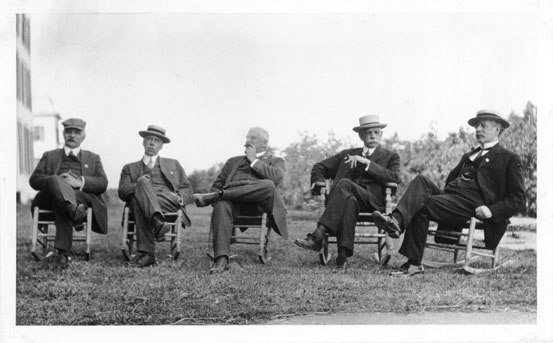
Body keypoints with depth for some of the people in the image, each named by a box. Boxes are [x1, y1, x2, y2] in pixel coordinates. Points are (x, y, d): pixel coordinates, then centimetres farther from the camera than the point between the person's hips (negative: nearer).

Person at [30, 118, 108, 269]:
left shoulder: (93, 158, 30)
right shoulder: (50, 156, 31)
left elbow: (103, 184, 12)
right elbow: (34, 180, 15)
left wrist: (80, 182, -8)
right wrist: (56, 179, -6)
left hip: (84, 196, 0)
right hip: (50, 198, 0)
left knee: (60, 201, -38)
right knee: (55, 181, -37)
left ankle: (62, 254, -53)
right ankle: (76, 213, -64)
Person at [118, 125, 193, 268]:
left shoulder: (173, 164, 32)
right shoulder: (130, 168, 29)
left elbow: (187, 190, 23)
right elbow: (122, 192, 12)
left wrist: (179, 198, -3)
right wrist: (138, 184, -10)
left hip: (170, 202, 0)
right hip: (139, 199, 0)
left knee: (139, 201, -35)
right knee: (143, 182, -35)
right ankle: (157, 221, -56)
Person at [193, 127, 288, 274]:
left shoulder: (276, 161, 25)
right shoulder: (234, 161, 35)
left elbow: (276, 178, 0)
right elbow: (217, 184, 26)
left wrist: (254, 160, 6)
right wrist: (216, 197, 2)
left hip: (259, 201, -1)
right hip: (232, 198, 2)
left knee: (268, 185, -36)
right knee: (221, 205, -36)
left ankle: (213, 196, -35)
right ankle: (221, 259, -46)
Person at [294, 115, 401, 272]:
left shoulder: (391, 157, 20)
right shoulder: (347, 154, 29)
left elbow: (394, 179, -1)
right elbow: (319, 167, 29)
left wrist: (367, 162, -6)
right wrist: (318, 181, 6)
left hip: (373, 200, -2)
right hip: (348, 196, 2)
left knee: (344, 184, -33)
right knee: (349, 200, -38)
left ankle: (317, 236, -43)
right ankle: (343, 256, -48)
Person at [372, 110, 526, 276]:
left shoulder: (509, 159, 10)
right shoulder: (468, 156, 33)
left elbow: (518, 198, 2)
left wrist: (492, 210, -13)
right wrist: (442, 192, 13)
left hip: (471, 206, -6)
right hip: (449, 195, 6)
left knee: (422, 204, -26)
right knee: (421, 180, -22)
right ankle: (397, 220, -41)